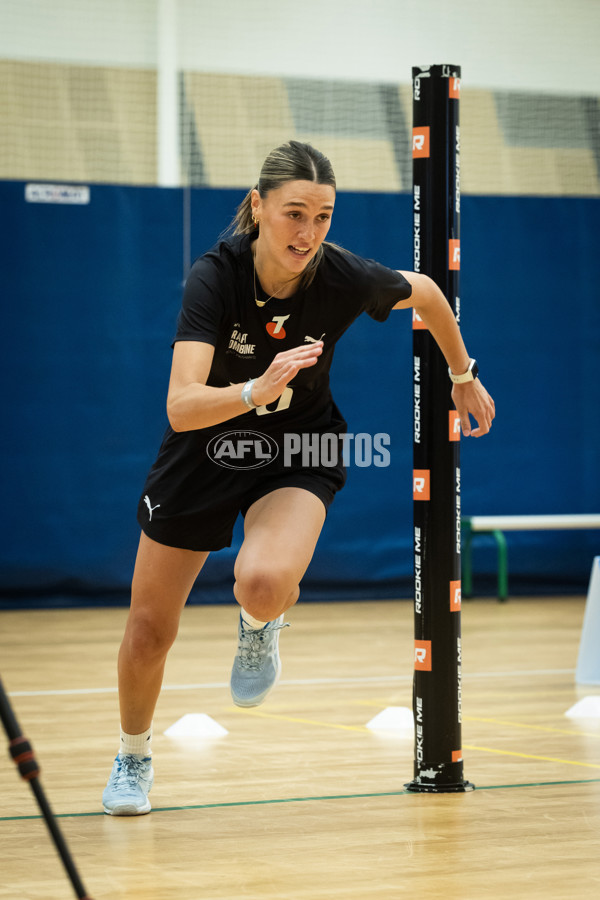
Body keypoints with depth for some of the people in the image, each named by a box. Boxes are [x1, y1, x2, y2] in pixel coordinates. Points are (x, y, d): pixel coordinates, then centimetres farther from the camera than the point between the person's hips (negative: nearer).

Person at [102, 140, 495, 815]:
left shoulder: (345, 279, -23)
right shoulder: (215, 275, -28)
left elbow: (427, 293, 1)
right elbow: (181, 407, -37)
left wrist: (464, 375, 15)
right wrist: (256, 391, -55)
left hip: (298, 452, 0)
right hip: (204, 453, 0)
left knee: (263, 586, -32)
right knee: (148, 633, 7)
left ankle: (260, 620, 7)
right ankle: (133, 756, 37)